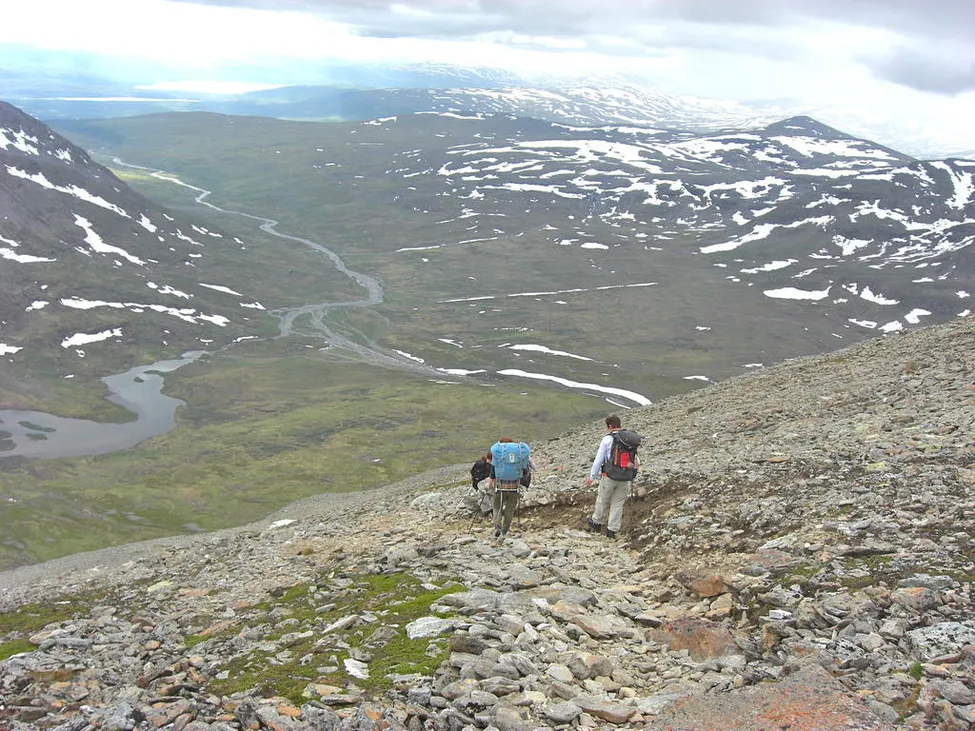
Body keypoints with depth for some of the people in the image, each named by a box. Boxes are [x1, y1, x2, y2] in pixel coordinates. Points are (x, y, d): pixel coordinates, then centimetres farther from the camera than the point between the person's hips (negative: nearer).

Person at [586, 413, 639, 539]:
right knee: (618, 503, 13)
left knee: (602, 500, 16)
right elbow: (636, 460, 6)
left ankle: (596, 523, 35)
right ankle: (612, 529, 17)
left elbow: (599, 460, -8)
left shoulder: (607, 439, -11)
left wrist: (592, 477, 3)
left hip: (609, 477, -3)